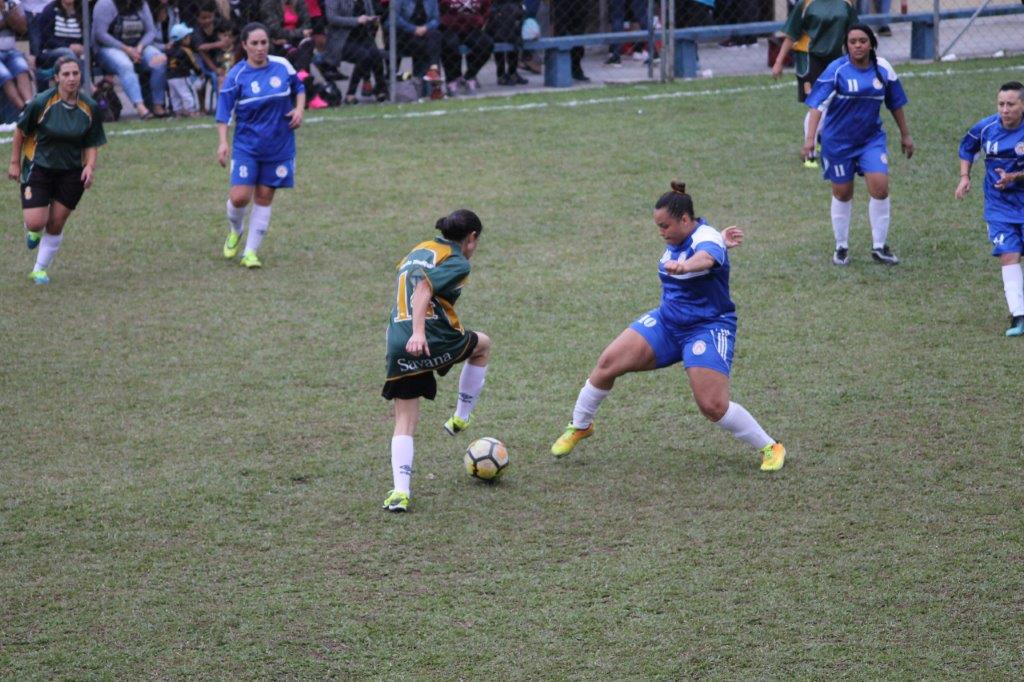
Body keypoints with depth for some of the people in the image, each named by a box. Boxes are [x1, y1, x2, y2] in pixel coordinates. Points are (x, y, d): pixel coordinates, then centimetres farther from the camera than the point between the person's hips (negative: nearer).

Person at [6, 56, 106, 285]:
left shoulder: (90, 108, -7)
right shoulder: (41, 102, -15)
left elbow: (92, 145, 2)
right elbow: (20, 131, -1)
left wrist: (90, 166, -16)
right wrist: (15, 163, 0)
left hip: (72, 173, 2)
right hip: (38, 169, -2)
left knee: (56, 225, 4)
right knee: (36, 223, -12)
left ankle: (40, 270, 23)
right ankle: (33, 231, 28)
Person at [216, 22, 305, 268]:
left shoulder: (282, 66, -2)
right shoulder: (236, 76, -9)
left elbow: (299, 88, 16)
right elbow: (223, 112, -9)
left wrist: (299, 109, -3)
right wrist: (223, 142, -21)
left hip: (280, 146, 2)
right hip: (246, 146, -2)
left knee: (264, 197, 4)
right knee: (240, 197, -11)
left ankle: (250, 252, 14)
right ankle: (235, 231, 24)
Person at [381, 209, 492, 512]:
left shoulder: (420, 249, 20)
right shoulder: (458, 263, -3)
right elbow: (424, 289, -18)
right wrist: (418, 332, -27)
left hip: (398, 345, 6)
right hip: (433, 340, -6)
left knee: (405, 422, 10)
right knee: (483, 344, 28)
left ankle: (400, 491, -7)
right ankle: (461, 419, 31)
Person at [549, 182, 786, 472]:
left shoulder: (706, 238, -22)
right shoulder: (677, 239, 3)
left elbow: (705, 258, -45)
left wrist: (684, 266, -69)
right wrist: (720, 243, 2)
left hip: (708, 328, -7)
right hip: (667, 321, 7)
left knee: (713, 406, -18)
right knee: (609, 362, -6)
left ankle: (770, 448, 3)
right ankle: (579, 427, 14)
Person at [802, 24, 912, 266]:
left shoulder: (883, 69, -3)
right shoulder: (836, 70, -14)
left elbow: (896, 104, 11)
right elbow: (817, 105, -19)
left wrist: (905, 135, 16)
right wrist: (810, 138, -30)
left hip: (872, 139, 2)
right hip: (838, 141, -2)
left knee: (880, 186, -11)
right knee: (842, 194, 8)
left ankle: (879, 246, 3)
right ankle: (841, 247, 25)